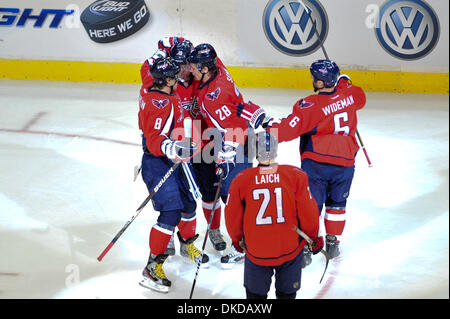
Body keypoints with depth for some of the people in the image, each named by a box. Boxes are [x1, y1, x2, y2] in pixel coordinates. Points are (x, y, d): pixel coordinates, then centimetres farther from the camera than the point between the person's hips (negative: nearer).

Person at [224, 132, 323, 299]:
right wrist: (315, 237, 11)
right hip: (290, 250, 0)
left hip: (256, 252, 0)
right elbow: (309, 215, -8)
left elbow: (233, 219, -2)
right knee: (287, 292, 21)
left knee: (255, 292, 21)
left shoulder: (240, 181, -14)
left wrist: (237, 240, 19)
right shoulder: (296, 176, -15)